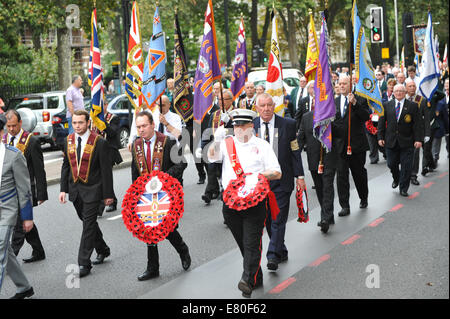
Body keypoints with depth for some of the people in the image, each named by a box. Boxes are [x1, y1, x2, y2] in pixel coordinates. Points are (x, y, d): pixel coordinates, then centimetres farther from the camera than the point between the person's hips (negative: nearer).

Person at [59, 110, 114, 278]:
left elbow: (106, 169, -9)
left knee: (88, 224, -5)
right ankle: (102, 250, 37)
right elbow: (66, 166, 12)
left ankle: (84, 264, -1)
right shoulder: (68, 141, 6)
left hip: (92, 189, -6)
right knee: (88, 221, 17)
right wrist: (63, 189, 6)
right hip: (75, 188, 6)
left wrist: (108, 194, -9)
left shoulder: (99, 142, -11)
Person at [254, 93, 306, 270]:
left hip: (281, 178, -2)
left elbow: (295, 152, 2)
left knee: (278, 219, -7)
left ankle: (273, 256, -7)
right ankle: (282, 252, 23)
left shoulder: (288, 125, -1)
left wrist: (299, 176, -2)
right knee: (268, 219, 9)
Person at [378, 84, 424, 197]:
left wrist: (418, 139, -9)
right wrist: (380, 137, -1)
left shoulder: (413, 106, 0)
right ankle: (396, 179, 38)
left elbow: (418, 124, -3)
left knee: (406, 167, 0)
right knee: (392, 164, 9)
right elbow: (381, 123, 7)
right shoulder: (387, 106, 7)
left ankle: (403, 189, 12)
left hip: (407, 142, -2)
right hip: (391, 141, 2)